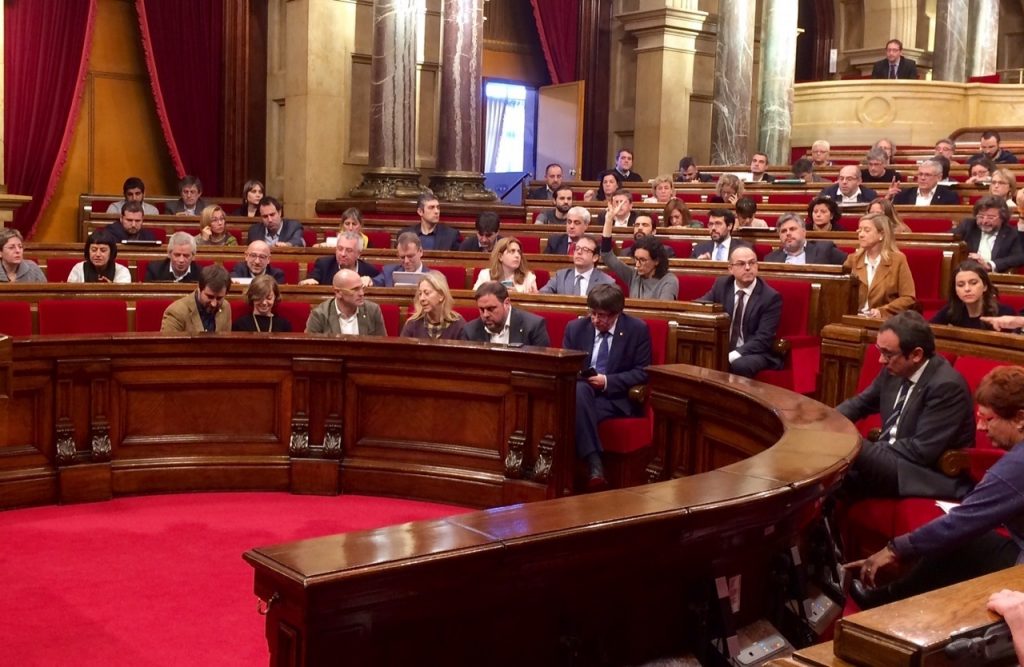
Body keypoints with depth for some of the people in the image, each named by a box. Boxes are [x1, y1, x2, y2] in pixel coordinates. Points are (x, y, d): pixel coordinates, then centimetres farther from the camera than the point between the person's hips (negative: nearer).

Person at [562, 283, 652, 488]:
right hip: (580, 394, 3)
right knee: (580, 389, -36)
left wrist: (608, 381, -17)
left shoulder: (637, 329, 0)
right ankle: (595, 465, -44)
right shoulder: (575, 327, 10)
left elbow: (643, 372, -4)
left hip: (617, 399, -3)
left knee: (578, 410, -35)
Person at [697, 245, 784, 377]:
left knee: (740, 365, -37)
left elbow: (763, 340, -16)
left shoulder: (771, 297, -9)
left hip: (755, 353, -4)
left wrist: (731, 356, -27)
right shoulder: (721, 285, 5)